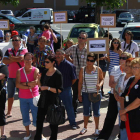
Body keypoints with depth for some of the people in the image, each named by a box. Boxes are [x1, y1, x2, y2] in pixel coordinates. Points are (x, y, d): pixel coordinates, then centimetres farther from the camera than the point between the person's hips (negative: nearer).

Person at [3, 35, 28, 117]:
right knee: (10, 95, 11)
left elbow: (21, 58, -20)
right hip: (11, 77, 4)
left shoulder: (24, 50, -2)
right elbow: (4, 61, -3)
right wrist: (16, 59, -10)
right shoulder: (9, 51, 10)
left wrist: (11, 58, -5)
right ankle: (9, 112, 20)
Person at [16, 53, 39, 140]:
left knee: (36, 116, 0)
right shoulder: (19, 71, 1)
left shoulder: (35, 70, -4)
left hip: (33, 97, -3)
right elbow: (17, 85, -9)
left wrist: (24, 83, -11)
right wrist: (29, 86, -17)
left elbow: (35, 82, -18)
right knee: (25, 116, 11)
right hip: (23, 98, 3)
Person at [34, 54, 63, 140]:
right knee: (39, 120, 15)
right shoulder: (45, 72, 7)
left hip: (52, 102, -6)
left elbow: (59, 90, -16)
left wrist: (47, 88, -20)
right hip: (43, 101, 7)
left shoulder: (57, 74, -13)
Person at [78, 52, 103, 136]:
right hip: (85, 93, 1)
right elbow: (80, 82, 3)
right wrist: (79, 94, 2)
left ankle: (97, 129, 20)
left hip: (96, 93, -1)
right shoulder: (82, 70, -2)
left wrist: (100, 85, -17)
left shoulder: (98, 69, -5)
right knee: (86, 111, 13)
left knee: (96, 111, 6)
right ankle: (85, 127, 28)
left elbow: (102, 79, 5)